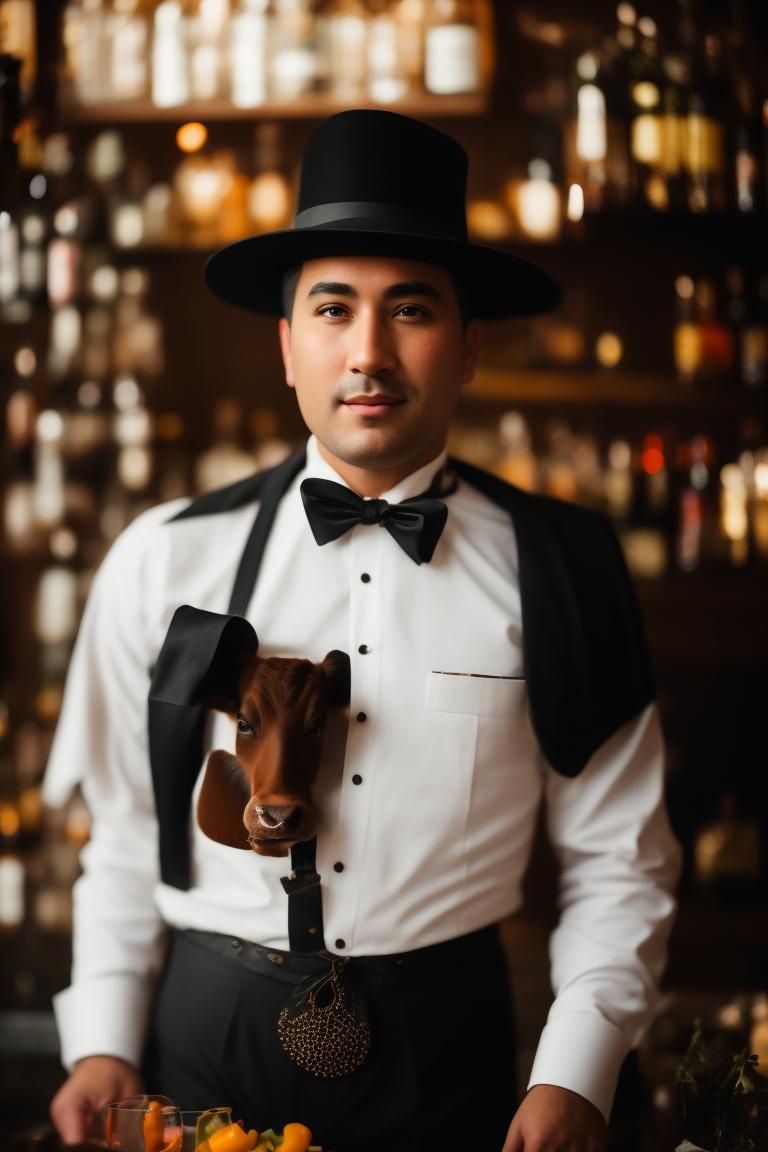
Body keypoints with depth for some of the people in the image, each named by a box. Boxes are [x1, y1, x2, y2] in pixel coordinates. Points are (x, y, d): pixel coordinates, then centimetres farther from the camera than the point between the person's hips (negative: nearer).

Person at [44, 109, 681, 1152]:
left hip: (444, 1060, 0)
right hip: (206, 1042, 1)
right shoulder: (163, 562, -2)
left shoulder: (559, 567, -4)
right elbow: (124, 841, 5)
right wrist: (103, 1045, -3)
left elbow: (618, 862, -1)